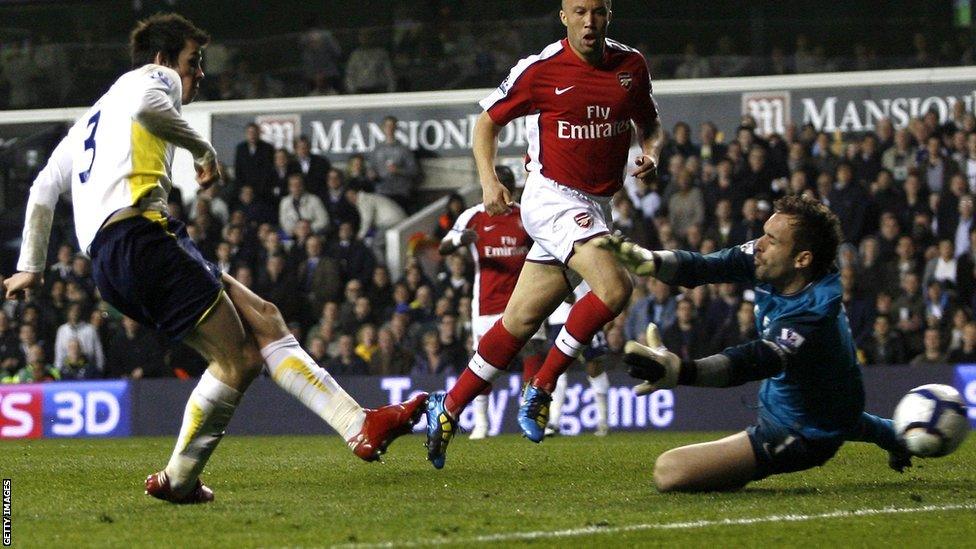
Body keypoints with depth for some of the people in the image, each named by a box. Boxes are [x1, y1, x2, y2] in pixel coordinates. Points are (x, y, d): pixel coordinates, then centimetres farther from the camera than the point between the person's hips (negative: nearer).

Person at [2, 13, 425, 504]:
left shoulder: (93, 118, 35)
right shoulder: (153, 77, 10)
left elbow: (44, 187, 33)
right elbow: (147, 106, -17)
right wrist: (202, 149, -4)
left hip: (108, 261, 9)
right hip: (139, 236, -9)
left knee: (264, 321, 5)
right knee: (237, 361, -11)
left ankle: (358, 426, -3)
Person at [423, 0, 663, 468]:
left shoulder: (631, 65, 5)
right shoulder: (540, 69, -9)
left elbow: (649, 124, 20)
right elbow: (488, 121, 4)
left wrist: (651, 153, -2)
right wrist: (489, 181, -10)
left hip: (594, 209, 5)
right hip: (553, 197, -5)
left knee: (522, 320, 8)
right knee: (613, 287, -26)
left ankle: (449, 408, 19)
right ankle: (541, 388, -12)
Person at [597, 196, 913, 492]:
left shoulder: (813, 315, -37)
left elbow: (759, 361, -52)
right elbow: (704, 267, -12)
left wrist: (682, 372, -70)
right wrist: (649, 260, -33)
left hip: (803, 438, -9)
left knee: (669, 472, -22)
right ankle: (889, 434, 59)